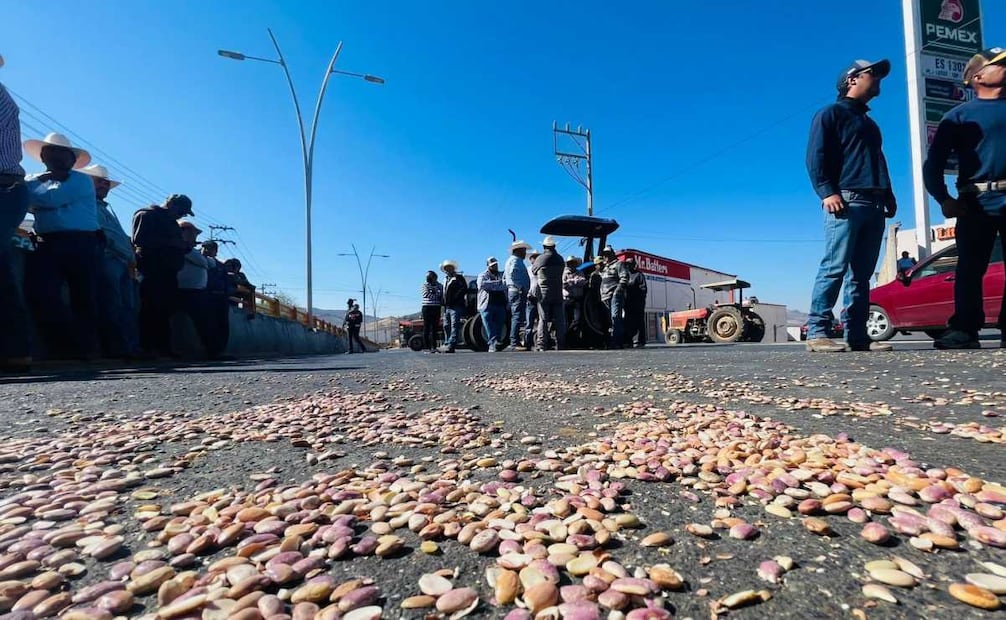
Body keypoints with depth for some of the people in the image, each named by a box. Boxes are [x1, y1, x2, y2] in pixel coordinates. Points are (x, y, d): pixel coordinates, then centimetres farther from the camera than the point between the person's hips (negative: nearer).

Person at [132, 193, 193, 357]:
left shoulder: (171, 222, 26)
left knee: (167, 308, 3)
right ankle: (147, 347, -9)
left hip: (168, 270, 8)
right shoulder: (146, 215, 0)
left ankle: (163, 347, 4)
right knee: (152, 308, -11)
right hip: (153, 270, -8)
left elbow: (177, 244, 30)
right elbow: (139, 239, -14)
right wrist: (169, 242, -16)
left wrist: (185, 246, 9)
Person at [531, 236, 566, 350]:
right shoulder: (560, 259, 4)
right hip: (558, 294, 3)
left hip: (544, 293, -3)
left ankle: (542, 345, -3)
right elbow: (561, 271, 12)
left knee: (543, 319, 0)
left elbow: (533, 271, 8)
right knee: (559, 319, 7)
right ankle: (560, 344, 9)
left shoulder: (540, 259, -6)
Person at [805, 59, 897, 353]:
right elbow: (815, 157, -7)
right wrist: (827, 192, -20)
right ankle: (817, 332, -17)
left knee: (863, 273, 3)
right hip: (846, 201, -8)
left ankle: (857, 335, 4)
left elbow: (879, 162, 32)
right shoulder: (831, 113, 6)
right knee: (834, 268, -16)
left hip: (874, 205, 8)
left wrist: (888, 196, 17)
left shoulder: (869, 123, 32)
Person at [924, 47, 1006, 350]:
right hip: (977, 204, -3)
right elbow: (934, 163, 0)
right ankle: (964, 330, -5)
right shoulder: (960, 116, 7)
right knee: (970, 269, -5)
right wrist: (944, 199, -11)